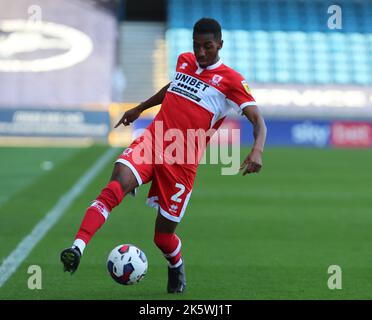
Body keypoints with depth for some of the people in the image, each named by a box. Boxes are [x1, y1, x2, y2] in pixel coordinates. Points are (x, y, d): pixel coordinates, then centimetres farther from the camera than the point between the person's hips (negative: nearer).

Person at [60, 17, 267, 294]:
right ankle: (77, 249, -38)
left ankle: (177, 268, 37)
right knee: (115, 186, -28)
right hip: (150, 143, 3)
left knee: (164, 237, 1)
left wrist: (257, 151, -29)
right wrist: (140, 108, 43)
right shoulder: (184, 61, 14)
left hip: (182, 162, -3)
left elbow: (258, 121, -10)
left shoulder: (231, 80, -3)